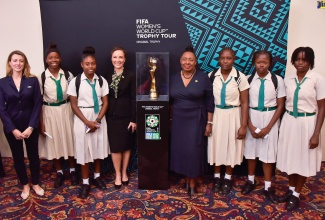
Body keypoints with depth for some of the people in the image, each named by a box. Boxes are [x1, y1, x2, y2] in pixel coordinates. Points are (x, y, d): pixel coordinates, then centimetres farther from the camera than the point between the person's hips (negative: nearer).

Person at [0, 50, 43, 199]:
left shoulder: (33, 80, -3)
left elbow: (37, 105, -6)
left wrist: (31, 127, -14)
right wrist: (13, 129, -12)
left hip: (30, 126, 0)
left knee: (33, 155, 11)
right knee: (18, 157, 13)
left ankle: (36, 183, 31)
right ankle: (25, 185, 32)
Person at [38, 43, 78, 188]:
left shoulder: (68, 75, -2)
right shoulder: (41, 77, -6)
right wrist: (41, 123, -5)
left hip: (66, 111, 1)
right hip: (50, 113, -1)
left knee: (70, 140, 9)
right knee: (54, 143, 10)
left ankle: (72, 171, 28)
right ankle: (59, 173, 27)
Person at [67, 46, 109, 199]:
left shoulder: (101, 81, -2)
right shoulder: (75, 81, -8)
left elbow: (105, 102, -1)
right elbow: (73, 105, -7)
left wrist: (97, 120, -12)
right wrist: (87, 122, -13)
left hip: (99, 118, 2)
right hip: (82, 119, -2)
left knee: (98, 147, 12)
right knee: (83, 149, 4)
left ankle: (97, 176, 31)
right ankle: (85, 182, 18)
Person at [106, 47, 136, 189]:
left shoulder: (130, 76, -4)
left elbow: (134, 99, -6)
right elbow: (105, 98, 5)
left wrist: (134, 119, -10)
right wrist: (104, 117, 2)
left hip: (126, 116, -2)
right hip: (112, 116, 2)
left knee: (126, 146, 9)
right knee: (115, 146, 4)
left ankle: (124, 173, 25)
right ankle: (118, 175, 18)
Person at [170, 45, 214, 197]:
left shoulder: (203, 78, -7)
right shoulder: (174, 78, 3)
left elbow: (209, 102, -5)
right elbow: (170, 100, 9)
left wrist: (209, 122, -7)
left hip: (196, 120, -3)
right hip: (178, 120, 3)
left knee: (193, 150, 1)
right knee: (180, 149, 8)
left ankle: (192, 182, 18)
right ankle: (186, 178, 27)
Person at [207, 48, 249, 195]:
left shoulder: (240, 77, -9)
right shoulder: (211, 76, -3)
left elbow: (244, 103, -6)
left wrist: (243, 125, -9)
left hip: (233, 116, -1)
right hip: (216, 115, 2)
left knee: (231, 147, 11)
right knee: (216, 146, 11)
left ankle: (228, 179, 30)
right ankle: (217, 178, 30)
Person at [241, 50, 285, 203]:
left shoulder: (277, 80, -8)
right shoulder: (248, 80, -4)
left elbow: (280, 106, -5)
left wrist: (268, 127, -10)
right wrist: (250, 125, -9)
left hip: (270, 118, -1)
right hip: (252, 118, 1)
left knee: (268, 152, 5)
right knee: (251, 149, 11)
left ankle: (267, 187, 21)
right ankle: (251, 181, 31)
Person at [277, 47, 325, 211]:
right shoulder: (287, 79, 3)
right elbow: (284, 103, 9)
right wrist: (282, 123, 7)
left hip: (307, 123, -4)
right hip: (289, 121, 4)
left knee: (303, 158, 8)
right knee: (290, 156, 14)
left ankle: (296, 194, 25)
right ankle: (291, 190, 33)